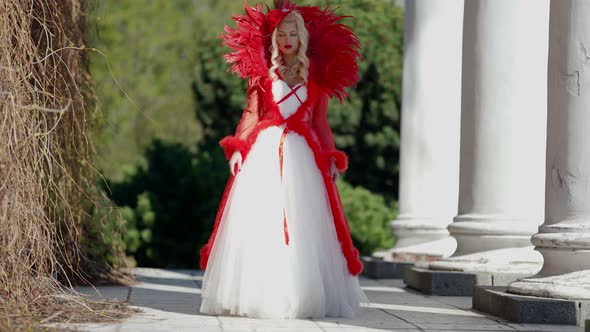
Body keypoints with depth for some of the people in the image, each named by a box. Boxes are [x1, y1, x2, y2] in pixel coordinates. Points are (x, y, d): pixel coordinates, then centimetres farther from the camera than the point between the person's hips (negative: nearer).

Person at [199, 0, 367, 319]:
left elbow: (321, 122, 12)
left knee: (301, 224, -5)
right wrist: (237, 147, -3)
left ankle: (301, 295, -2)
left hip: (301, 155, 0)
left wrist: (330, 158, 5)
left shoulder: (317, 76, 11)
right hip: (264, 152, 0)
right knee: (258, 221, -6)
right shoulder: (262, 71, 9)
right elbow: (251, 114, 8)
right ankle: (254, 294, -3)